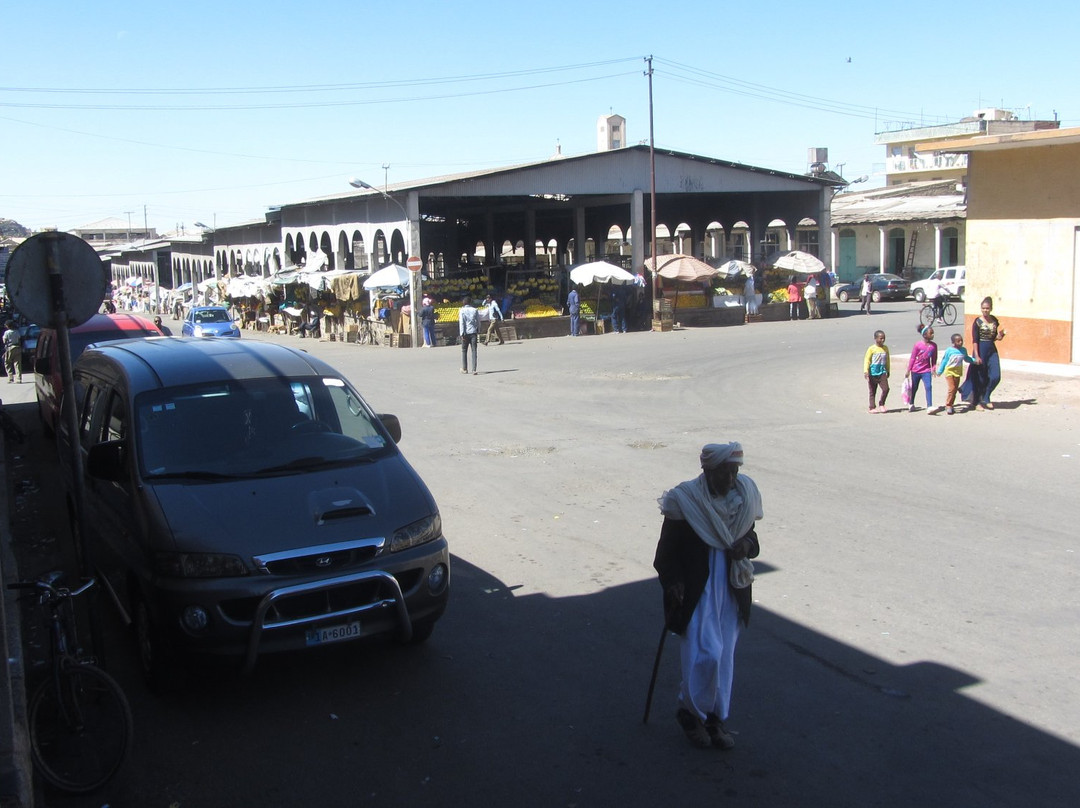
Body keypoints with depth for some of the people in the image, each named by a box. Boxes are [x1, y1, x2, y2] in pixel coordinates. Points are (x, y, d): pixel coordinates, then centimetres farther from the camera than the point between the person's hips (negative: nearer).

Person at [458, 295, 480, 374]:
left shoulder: (462, 310, -3)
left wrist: (462, 334, -7)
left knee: (464, 351, 13)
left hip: (466, 333, -1)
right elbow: (478, 321, 6)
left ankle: (464, 369, 20)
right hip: (473, 332, 1)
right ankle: (474, 370, -8)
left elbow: (461, 323, -8)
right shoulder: (475, 310, 3)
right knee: (474, 351, 0)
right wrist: (478, 332, 15)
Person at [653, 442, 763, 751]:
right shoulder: (684, 500, -14)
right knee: (706, 654, -10)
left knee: (724, 657, 10)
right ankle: (689, 711, 15)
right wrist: (672, 582, -23)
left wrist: (748, 545, -10)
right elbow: (666, 551, -9)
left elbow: (751, 537, 14)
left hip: (731, 591, 5)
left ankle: (715, 718, 26)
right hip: (695, 591, -5)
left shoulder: (743, 497, 0)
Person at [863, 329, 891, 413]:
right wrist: (866, 371, -18)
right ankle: (872, 407, 15)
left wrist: (888, 371, 21)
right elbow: (867, 360, -9)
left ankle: (881, 404, 10)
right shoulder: (871, 349, -7)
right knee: (872, 391, 4)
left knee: (886, 389, -10)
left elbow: (887, 360, 17)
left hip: (882, 372, 3)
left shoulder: (885, 348, 7)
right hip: (873, 373, -3)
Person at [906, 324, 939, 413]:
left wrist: (933, 368, -3)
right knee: (914, 388, 14)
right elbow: (912, 358, -6)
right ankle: (911, 404, 37)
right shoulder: (918, 345, -13)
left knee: (928, 387, -15)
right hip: (916, 370, -1)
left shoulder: (934, 345, -4)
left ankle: (929, 407, -22)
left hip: (926, 370, 1)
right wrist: (908, 371, -3)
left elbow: (934, 358, 6)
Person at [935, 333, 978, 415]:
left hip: (957, 372, 6)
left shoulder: (963, 350, 2)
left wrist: (974, 360, 4)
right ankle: (948, 406, -8)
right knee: (951, 388, -14)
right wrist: (939, 371, 1)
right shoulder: (949, 350, -13)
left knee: (955, 389, 10)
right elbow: (944, 361, -4)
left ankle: (951, 405, 21)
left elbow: (966, 359, 19)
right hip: (949, 372, -6)